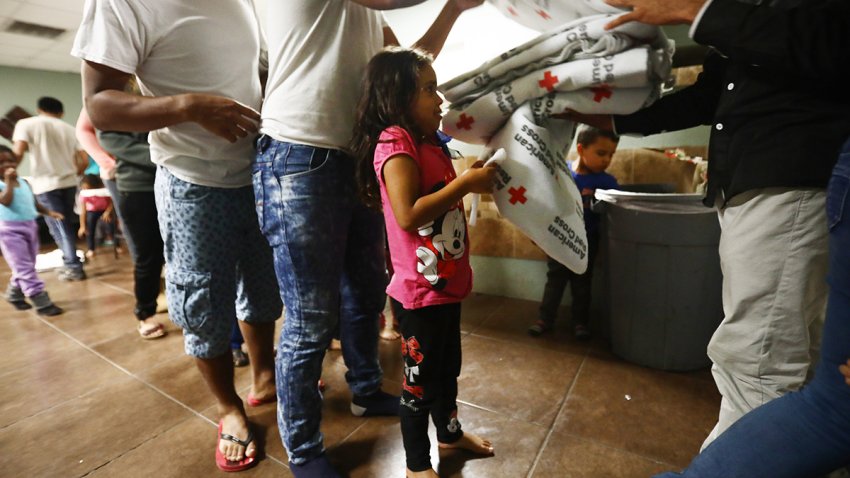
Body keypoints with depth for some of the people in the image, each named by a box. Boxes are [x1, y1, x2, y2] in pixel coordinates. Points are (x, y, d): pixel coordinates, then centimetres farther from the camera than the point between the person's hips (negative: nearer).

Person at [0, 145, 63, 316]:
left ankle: (14, 294, 34)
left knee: (27, 267, 16)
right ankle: (41, 301, -11)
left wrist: (49, 212, 2)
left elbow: (35, 203, 16)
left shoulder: (25, 182, 11)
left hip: (30, 226, 7)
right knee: (23, 268, -7)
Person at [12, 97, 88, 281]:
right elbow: (84, 160, 6)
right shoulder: (69, 128, 11)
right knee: (67, 225, 15)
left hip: (46, 184, -4)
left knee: (59, 228, 0)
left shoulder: (26, 124, 1)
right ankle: (70, 264, 20)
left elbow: (18, 152, -12)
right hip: (69, 183, 4)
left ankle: (74, 267, -1)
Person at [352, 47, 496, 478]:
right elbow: (408, 215, -27)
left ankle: (449, 431, 50)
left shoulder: (428, 143, 10)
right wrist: (466, 183, -22)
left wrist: (473, 177, 8)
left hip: (447, 281, 9)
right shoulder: (396, 144, -17)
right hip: (420, 288, -9)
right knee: (420, 378, 9)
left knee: (448, 365, 25)